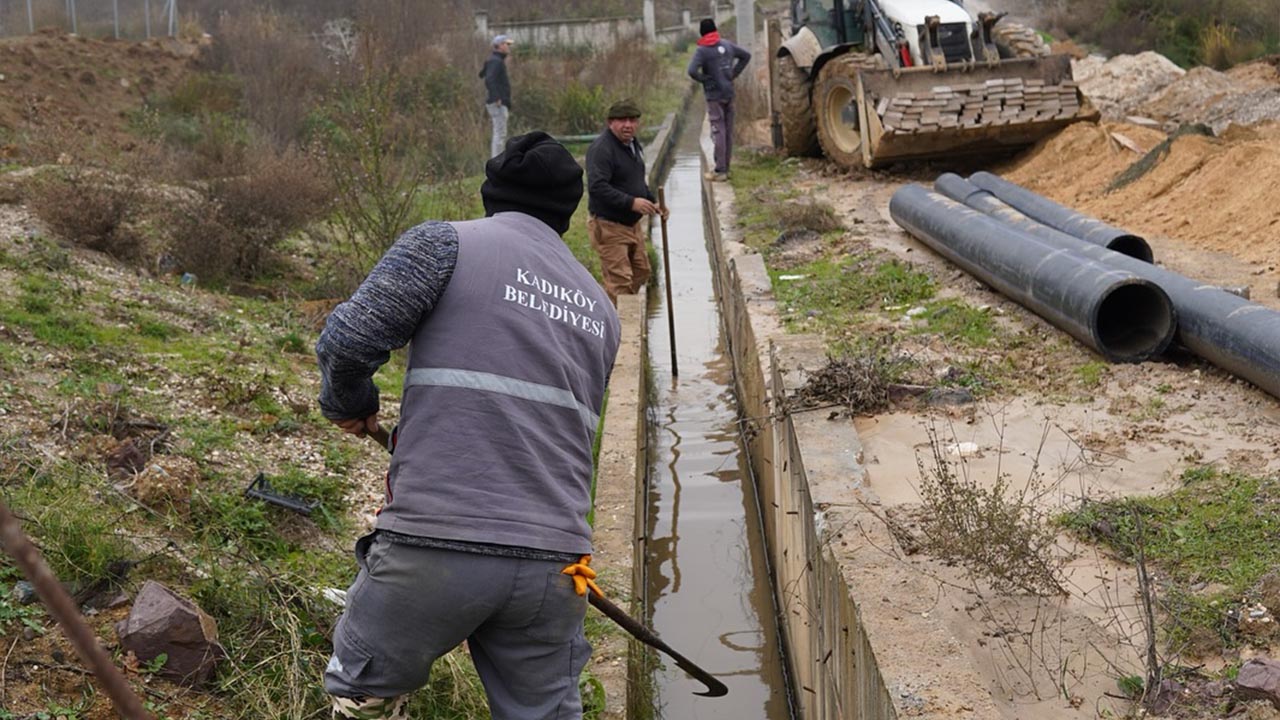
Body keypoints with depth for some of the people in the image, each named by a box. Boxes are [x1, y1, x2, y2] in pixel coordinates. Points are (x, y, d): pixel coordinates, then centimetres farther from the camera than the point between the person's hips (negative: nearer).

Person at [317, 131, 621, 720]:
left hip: (433, 546, -4)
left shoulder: (446, 244, 1)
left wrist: (350, 406, 14)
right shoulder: (599, 307, 18)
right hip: (554, 562, 5)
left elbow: (346, 340, -7)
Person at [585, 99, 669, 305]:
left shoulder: (633, 144, 11)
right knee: (619, 281, -9)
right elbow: (596, 187, -30)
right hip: (608, 226, -10)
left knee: (641, 272, 18)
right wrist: (631, 202, -33)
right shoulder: (602, 148, -20)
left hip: (632, 224, 10)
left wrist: (652, 203, 9)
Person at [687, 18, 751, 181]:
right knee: (728, 131, 10)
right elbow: (746, 56, 19)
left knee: (718, 132, -5)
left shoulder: (702, 50, -12)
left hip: (714, 95, -6)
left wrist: (705, 79, -9)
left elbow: (692, 71, -25)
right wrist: (734, 74, 14)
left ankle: (720, 170, -4)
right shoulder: (727, 45, 7)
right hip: (729, 93, 6)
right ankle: (725, 167, 17)